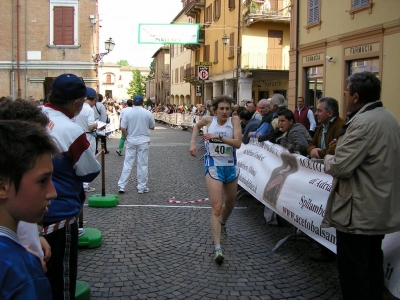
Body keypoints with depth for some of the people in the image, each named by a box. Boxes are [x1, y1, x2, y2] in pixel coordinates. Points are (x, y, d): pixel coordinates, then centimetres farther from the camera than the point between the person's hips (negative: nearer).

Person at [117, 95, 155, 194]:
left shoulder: (128, 113, -4)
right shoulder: (147, 113, -5)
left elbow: (123, 128, -4)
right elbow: (152, 127, 4)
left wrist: (127, 136, 10)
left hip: (131, 141, 1)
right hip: (143, 141, -1)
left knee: (127, 164, 6)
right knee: (143, 165, 5)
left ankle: (121, 186, 6)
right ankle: (142, 187, 10)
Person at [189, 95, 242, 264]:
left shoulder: (234, 121, -7)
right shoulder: (209, 120, -4)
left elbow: (237, 143, -21)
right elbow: (197, 126, 19)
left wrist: (218, 137, -30)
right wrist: (193, 143, 6)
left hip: (231, 166, 3)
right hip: (213, 166, -2)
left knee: (230, 202, 23)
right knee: (216, 207, -14)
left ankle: (222, 223, 56)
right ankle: (217, 248, -15)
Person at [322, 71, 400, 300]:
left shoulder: (364, 123, -22)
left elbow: (339, 167, -25)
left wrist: (328, 157, -5)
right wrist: (342, 147, 11)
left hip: (359, 213, -10)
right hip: (380, 209, 10)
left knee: (353, 273, 2)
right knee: (372, 268, 22)